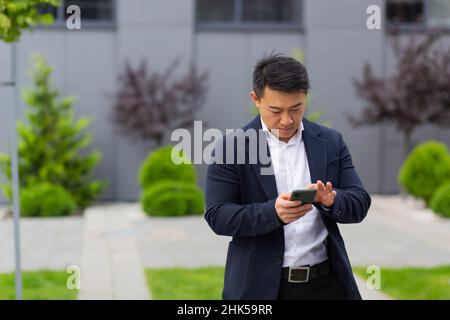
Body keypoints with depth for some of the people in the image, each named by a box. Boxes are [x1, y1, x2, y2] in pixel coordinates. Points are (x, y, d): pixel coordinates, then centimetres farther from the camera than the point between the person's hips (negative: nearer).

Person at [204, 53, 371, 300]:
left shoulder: (331, 142, 5)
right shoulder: (231, 148, -3)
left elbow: (359, 204, 3)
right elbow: (217, 216, -9)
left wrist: (331, 200, -19)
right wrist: (272, 212, -25)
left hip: (325, 282, 3)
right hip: (260, 286, -2)